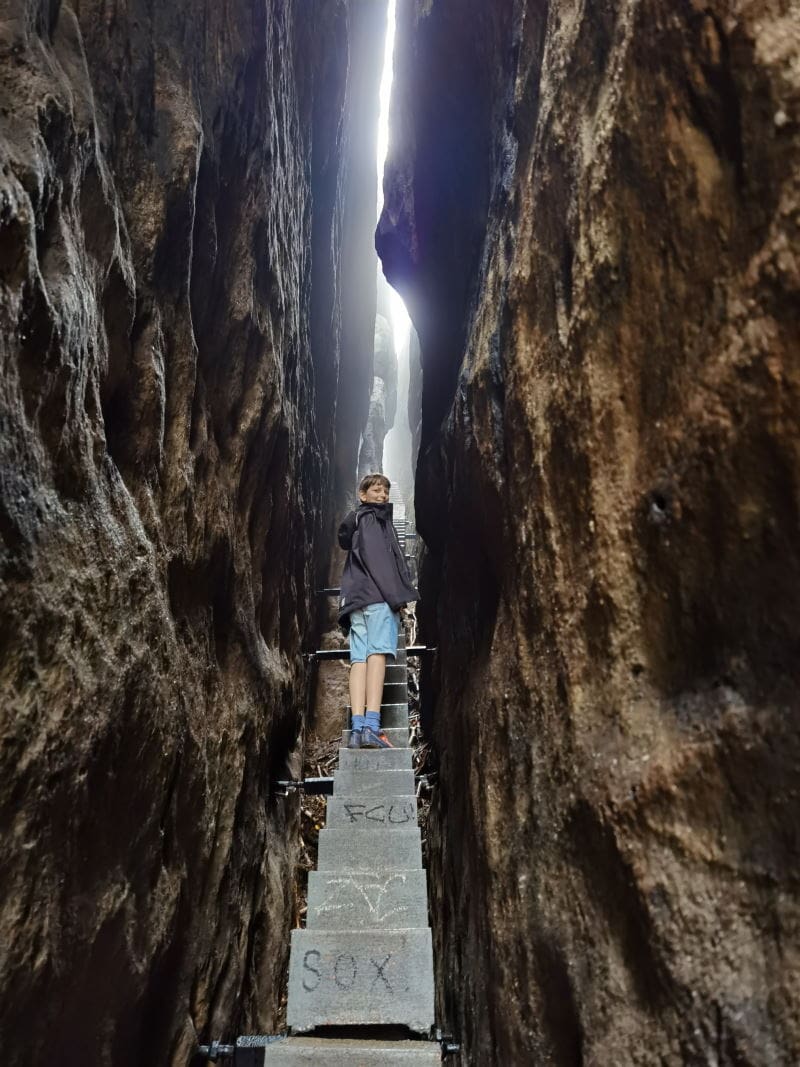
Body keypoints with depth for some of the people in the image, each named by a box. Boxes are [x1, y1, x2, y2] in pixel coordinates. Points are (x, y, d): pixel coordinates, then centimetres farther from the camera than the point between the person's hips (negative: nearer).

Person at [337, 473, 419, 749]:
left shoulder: (354, 522, 31)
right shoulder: (374, 517, 4)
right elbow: (379, 560, -9)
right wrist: (395, 595, -13)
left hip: (357, 597, 8)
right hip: (377, 594, -8)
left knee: (359, 657, -5)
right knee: (377, 652, -17)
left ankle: (357, 728, -15)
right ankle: (371, 726, -28)